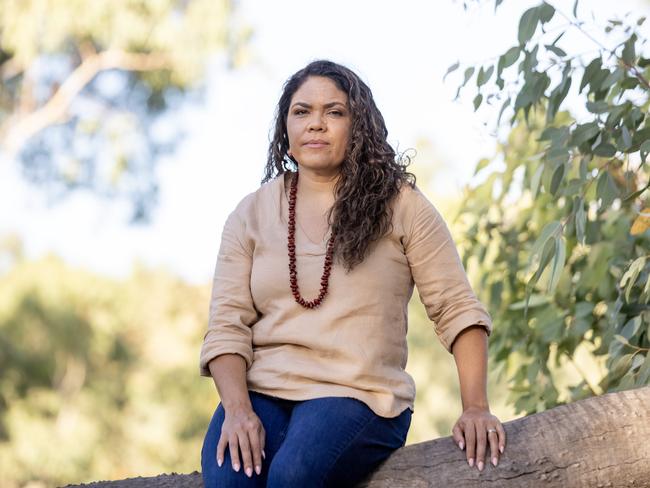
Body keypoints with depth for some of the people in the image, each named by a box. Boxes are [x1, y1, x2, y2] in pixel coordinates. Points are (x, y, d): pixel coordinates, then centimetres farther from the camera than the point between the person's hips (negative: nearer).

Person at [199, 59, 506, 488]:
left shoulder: (399, 206, 5)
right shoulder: (252, 214, 11)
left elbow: (456, 309, 3)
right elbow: (227, 326, 4)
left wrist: (476, 407, -8)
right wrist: (238, 410, -14)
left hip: (359, 395, -2)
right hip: (262, 390, 2)